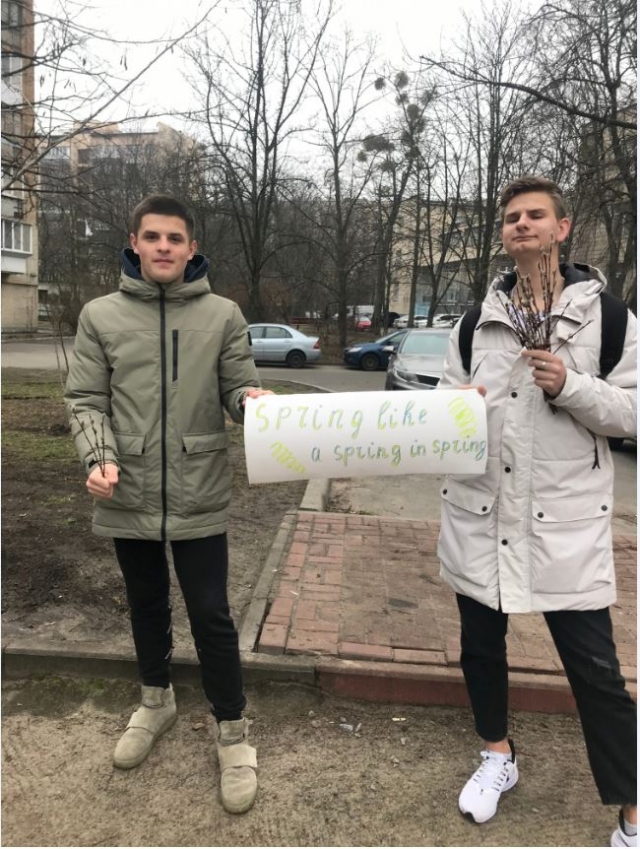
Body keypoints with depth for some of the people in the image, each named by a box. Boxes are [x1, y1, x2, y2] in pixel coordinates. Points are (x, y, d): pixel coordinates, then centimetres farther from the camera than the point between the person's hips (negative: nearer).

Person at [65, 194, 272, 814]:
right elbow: (85, 400, 0)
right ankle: (156, 701, 44)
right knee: (147, 607, 20)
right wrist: (99, 458, -16)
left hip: (199, 497, -2)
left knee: (211, 616, 4)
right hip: (127, 498, 2)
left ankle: (231, 732, 23)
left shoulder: (223, 315, -1)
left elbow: (236, 390, 1)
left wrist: (252, 399, -22)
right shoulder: (101, 315, 1)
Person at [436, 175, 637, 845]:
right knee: (480, 644, 16)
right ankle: (497, 754, 42)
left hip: (566, 516, -3)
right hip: (480, 509, 4)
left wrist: (570, 386, -19)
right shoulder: (476, 319, 10)